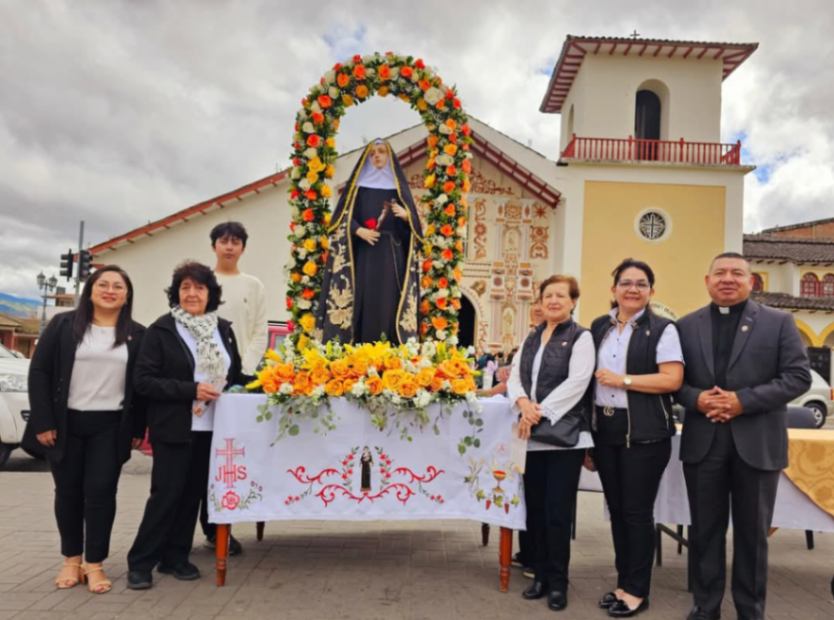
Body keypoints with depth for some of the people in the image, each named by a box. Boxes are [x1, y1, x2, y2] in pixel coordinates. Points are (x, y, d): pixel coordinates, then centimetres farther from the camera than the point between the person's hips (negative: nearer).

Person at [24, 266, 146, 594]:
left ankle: (94, 564, 10)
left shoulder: (137, 334, 3)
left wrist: (138, 429, 0)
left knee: (101, 491, -1)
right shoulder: (63, 324, 0)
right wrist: (43, 421, -7)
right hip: (66, 423, 0)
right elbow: (39, 372, -2)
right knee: (68, 491, 9)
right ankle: (71, 559, 23)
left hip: (110, 427, 0)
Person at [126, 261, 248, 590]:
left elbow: (235, 375, 17)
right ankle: (140, 562, 12)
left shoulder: (223, 329, 9)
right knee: (166, 493, -3)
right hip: (174, 427, -5)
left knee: (192, 494, 10)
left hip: (211, 427, 5)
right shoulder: (161, 329, -7)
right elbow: (143, 380, -12)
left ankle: (175, 557, 23)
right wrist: (191, 389, -18)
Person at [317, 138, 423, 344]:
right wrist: (359, 230, -14)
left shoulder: (398, 185, 15)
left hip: (391, 253, 1)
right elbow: (344, 216, 4)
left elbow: (413, 221, 11)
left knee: (387, 300, -6)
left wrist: (405, 215, -12)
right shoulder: (358, 184, 12)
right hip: (362, 252, -1)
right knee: (362, 299, -8)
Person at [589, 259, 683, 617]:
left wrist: (622, 379, -16)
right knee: (616, 508, 13)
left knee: (637, 511, 3)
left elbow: (672, 379, -14)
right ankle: (623, 582, 27)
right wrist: (589, 417, 9)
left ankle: (637, 591, 17)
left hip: (644, 432, -5)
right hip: (605, 428, 5)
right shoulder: (599, 327, 10)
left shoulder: (662, 329, -5)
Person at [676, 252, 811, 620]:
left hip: (757, 443, -1)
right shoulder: (686, 326, 7)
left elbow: (799, 377, -6)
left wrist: (743, 400, -16)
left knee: (752, 532, 10)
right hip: (703, 442, 2)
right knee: (705, 530, 11)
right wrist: (696, 398, -15)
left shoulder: (779, 323, 2)